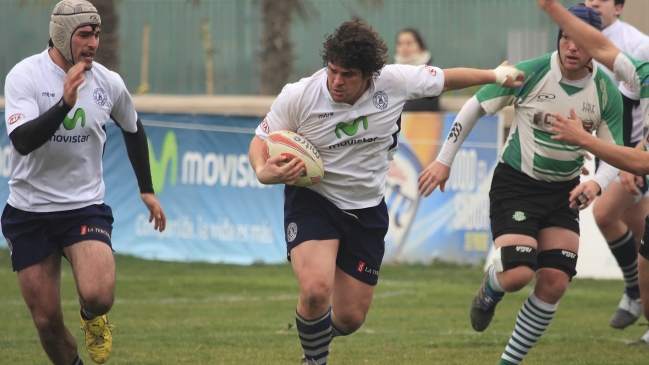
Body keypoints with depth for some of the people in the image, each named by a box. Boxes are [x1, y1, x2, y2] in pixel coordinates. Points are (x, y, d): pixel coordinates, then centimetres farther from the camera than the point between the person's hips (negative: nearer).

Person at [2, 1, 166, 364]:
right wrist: (65, 102, -35)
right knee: (46, 319, 0)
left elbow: (133, 129, 20)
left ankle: (93, 318, 14)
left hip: (85, 207, 1)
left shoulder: (109, 83, -2)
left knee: (98, 296, -23)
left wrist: (147, 190, 22)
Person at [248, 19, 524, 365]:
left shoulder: (395, 81, -14)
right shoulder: (298, 96, -18)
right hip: (311, 201, -3)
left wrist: (496, 75, 12)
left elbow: (445, 78, 5)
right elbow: (261, 139, -4)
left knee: (350, 317, 4)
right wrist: (264, 171, -25)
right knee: (316, 290, -29)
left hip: (367, 209, 3)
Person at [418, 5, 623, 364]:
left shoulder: (606, 92, -9)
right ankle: (490, 289, 20)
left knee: (554, 283, -7)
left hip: (563, 193, 3)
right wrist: (444, 161, -5)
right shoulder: (529, 74, -17)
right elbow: (475, 107, -5)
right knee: (518, 274, -19)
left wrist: (596, 184, -23)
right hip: (515, 183, -3)